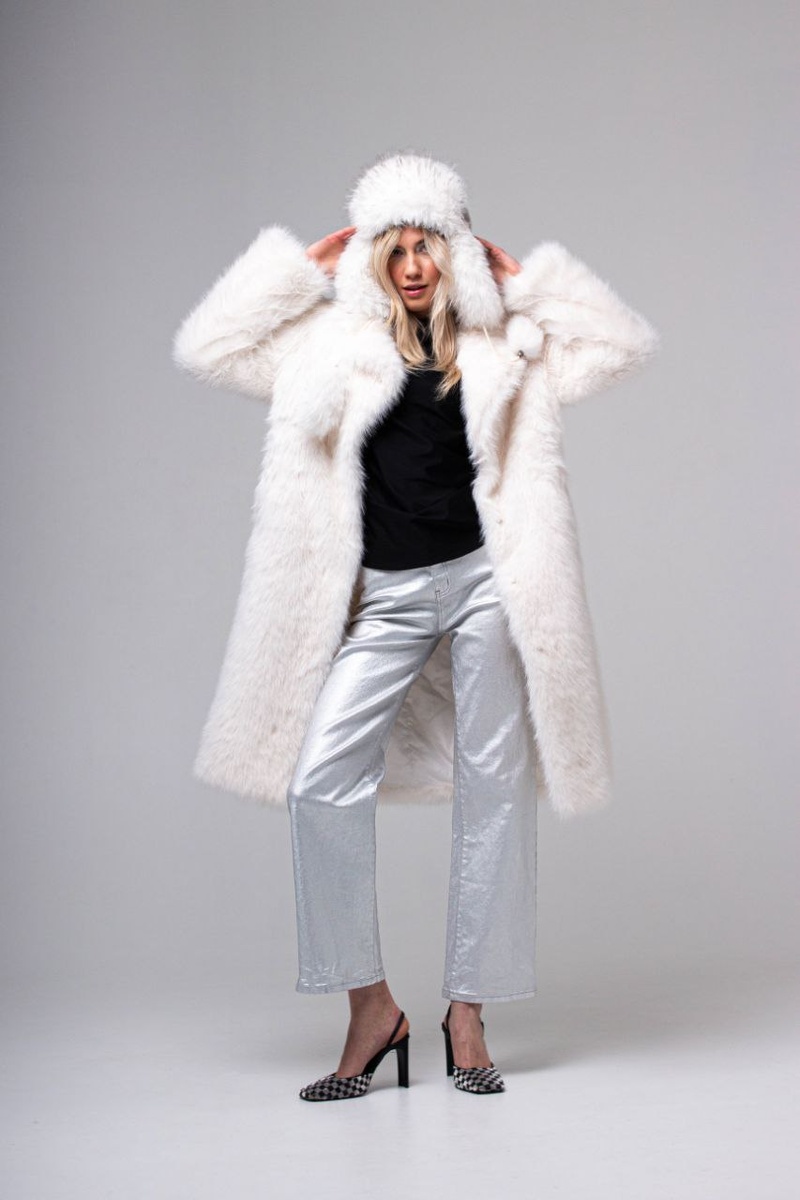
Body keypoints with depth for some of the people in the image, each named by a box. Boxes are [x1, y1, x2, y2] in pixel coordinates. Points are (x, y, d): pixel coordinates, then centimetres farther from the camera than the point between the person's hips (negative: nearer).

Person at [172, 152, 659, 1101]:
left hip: (486, 581, 0)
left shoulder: (501, 344, 9)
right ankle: (369, 1007, 1)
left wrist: (524, 283, 6)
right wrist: (306, 267, 5)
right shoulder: (338, 340, 9)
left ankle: (468, 1012, 14)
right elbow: (207, 346, 6)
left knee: (492, 791, 2)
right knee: (322, 782, -12)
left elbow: (625, 344, 7)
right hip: (384, 596, 0)